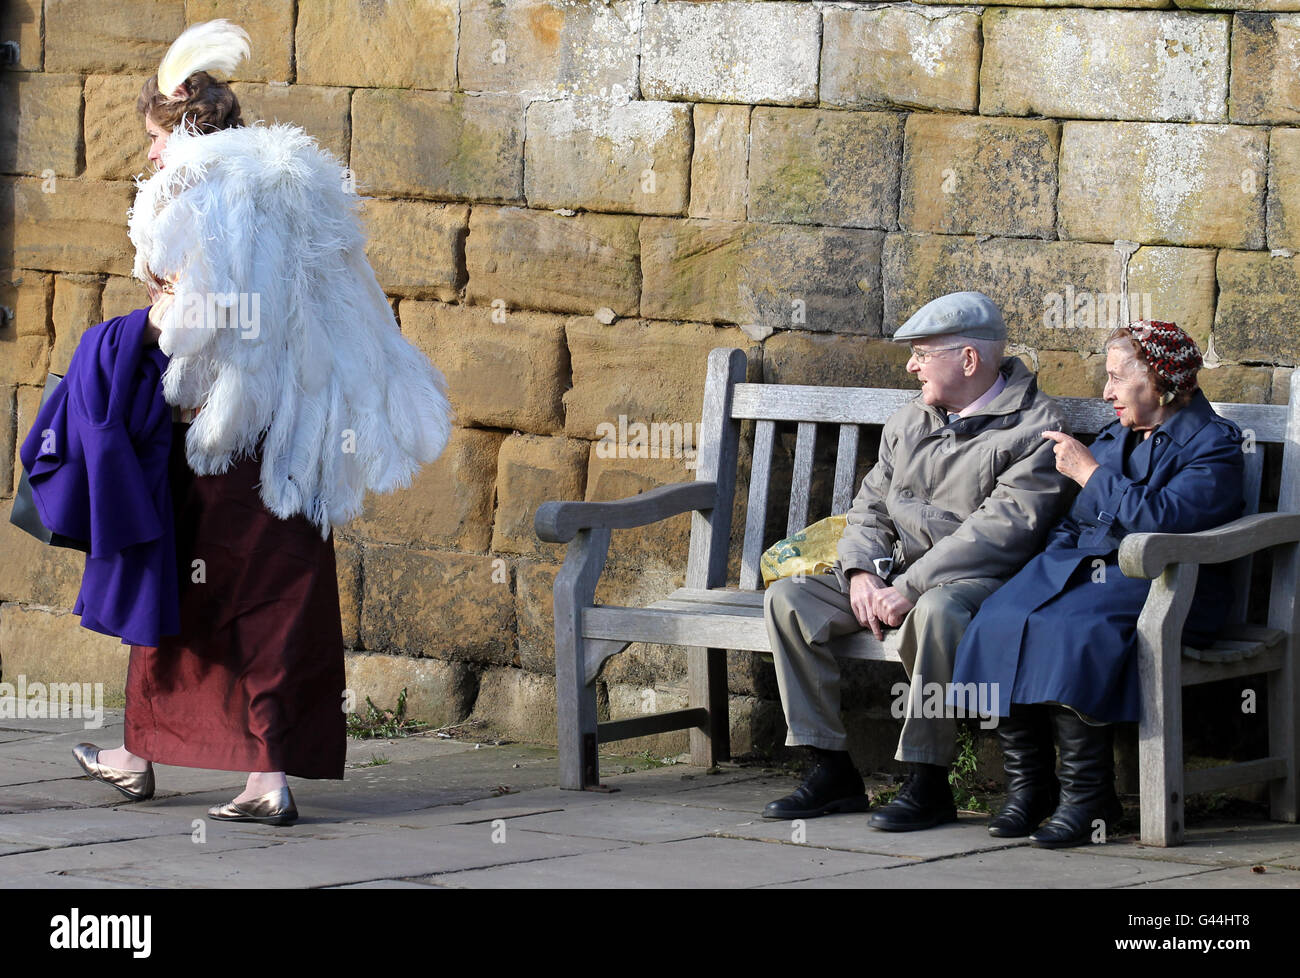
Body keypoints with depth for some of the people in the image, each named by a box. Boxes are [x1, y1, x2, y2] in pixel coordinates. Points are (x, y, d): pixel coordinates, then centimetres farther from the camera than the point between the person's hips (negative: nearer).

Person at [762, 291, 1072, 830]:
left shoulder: (1033, 427, -8)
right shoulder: (907, 423, 17)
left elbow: (1000, 530, -18)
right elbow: (870, 508, 18)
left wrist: (909, 589, -23)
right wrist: (861, 573, -5)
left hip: (979, 578, -7)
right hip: (895, 571, 7)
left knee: (937, 610, -41)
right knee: (788, 598, -11)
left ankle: (928, 782, -29)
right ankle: (833, 771, -10)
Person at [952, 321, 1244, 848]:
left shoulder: (1212, 444, -1)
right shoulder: (1113, 438, 24)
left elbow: (1161, 517, -18)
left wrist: (1090, 472, -10)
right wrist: (1052, 563, 4)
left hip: (1152, 580, -7)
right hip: (1078, 564, 7)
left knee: (1071, 632, -36)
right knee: (998, 623, -22)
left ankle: (1086, 795, -26)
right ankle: (1027, 786, -14)